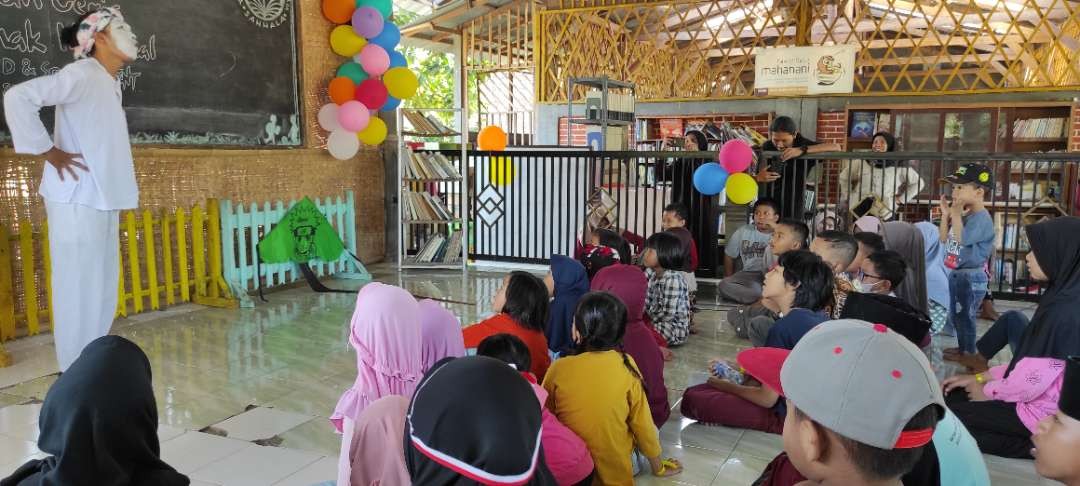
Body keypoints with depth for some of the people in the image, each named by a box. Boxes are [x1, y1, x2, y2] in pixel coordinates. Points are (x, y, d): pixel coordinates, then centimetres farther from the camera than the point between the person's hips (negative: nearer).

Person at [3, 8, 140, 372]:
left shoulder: (109, 82, 14)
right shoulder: (81, 74, -12)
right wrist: (49, 152, -18)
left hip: (102, 200, 9)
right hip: (77, 200, -9)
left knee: (102, 286, 13)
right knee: (78, 287, -4)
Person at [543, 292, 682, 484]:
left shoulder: (559, 368, -17)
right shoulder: (626, 366, -17)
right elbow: (643, 424, -7)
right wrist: (658, 467, 11)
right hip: (616, 469, -1)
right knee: (651, 429, 24)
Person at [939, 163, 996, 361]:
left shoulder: (981, 218, -20)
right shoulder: (964, 215, 7)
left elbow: (962, 239, -31)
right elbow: (944, 239, 10)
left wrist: (956, 214, -24)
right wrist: (946, 214, 1)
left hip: (971, 277, -9)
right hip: (957, 274, 9)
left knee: (965, 316, 1)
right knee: (956, 314, 19)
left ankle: (969, 352, 14)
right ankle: (962, 346, 34)